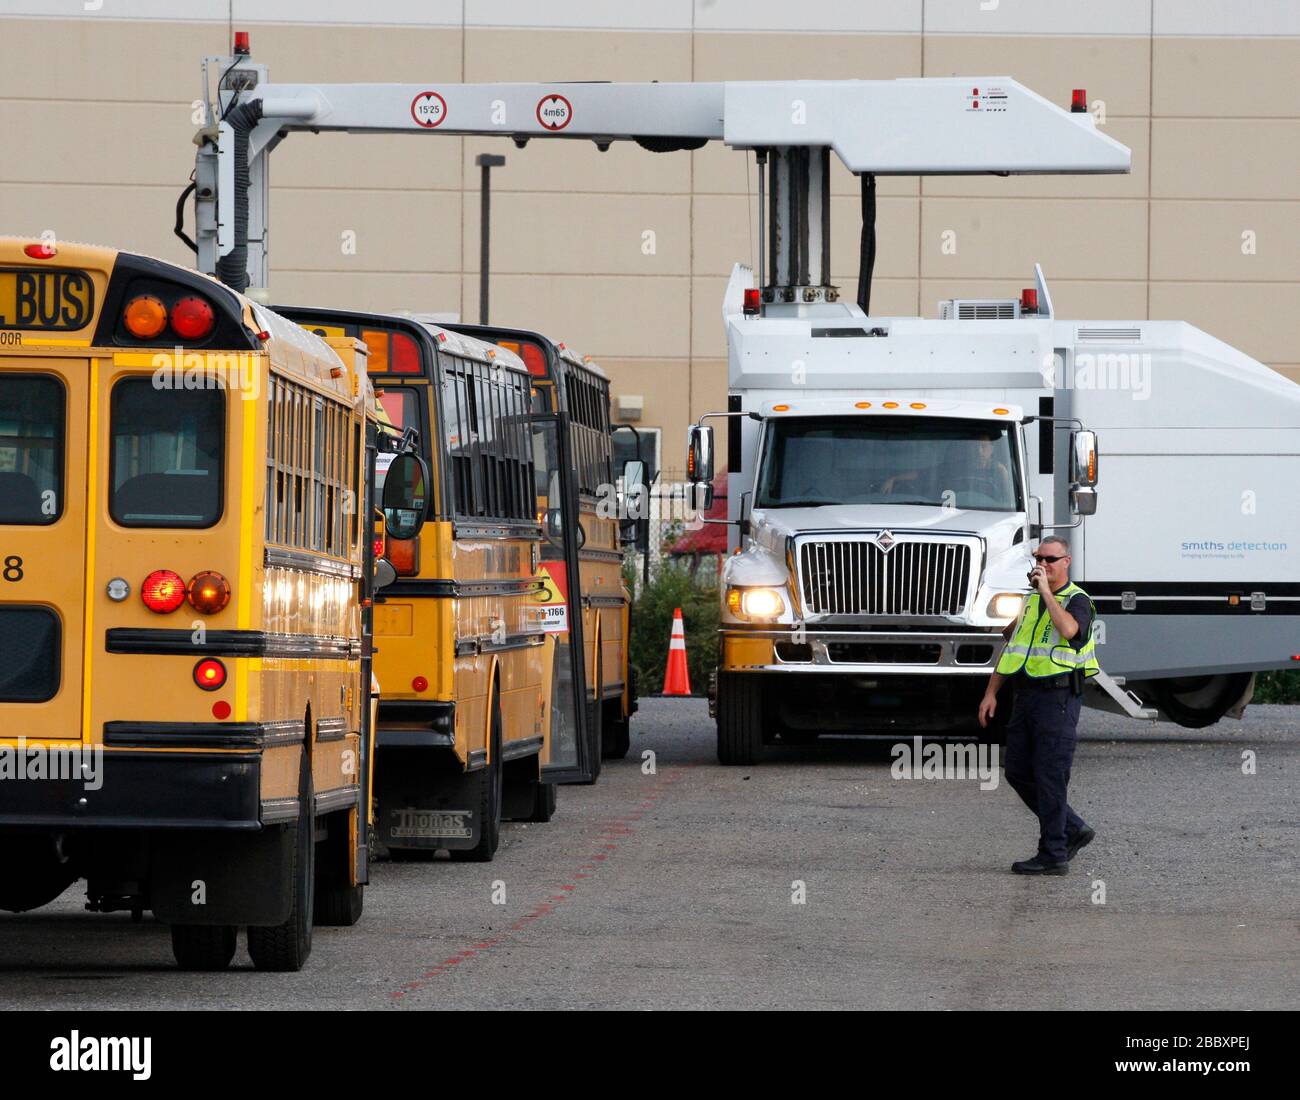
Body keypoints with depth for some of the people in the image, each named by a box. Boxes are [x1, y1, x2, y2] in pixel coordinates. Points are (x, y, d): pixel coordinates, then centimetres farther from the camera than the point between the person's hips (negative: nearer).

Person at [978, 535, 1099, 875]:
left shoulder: (1077, 600, -7)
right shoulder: (1031, 601, 18)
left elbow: (1068, 629, -30)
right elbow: (1012, 647, 23)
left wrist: (1046, 591, -23)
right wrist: (991, 692, 16)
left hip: (1058, 697, -8)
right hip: (1025, 695, 8)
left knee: (1050, 776, -7)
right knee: (1018, 771, 10)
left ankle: (1053, 855, -1)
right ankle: (1073, 830, 23)